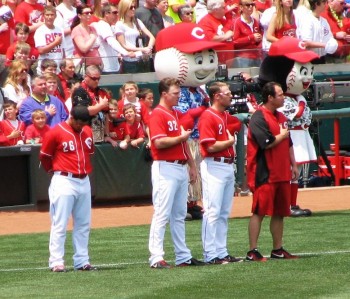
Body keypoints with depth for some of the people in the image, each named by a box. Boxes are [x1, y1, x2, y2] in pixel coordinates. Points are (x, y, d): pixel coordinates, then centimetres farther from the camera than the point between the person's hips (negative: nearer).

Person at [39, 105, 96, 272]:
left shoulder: (87, 132, 8)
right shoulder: (56, 133, -10)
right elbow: (44, 156, -2)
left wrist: (85, 169, 14)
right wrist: (55, 172, 7)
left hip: (84, 182, 7)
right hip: (64, 182, -7)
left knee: (84, 224, 8)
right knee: (59, 224, -6)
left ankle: (82, 261, 13)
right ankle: (56, 262, -6)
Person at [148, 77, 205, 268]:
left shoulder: (177, 114, 18)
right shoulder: (158, 114, -11)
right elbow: (159, 142, -22)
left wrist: (192, 165, 21)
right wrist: (180, 137, -12)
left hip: (181, 168, 9)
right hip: (165, 168, -9)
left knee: (179, 215, 12)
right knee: (162, 213, -11)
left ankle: (183, 256, 16)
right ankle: (156, 257, -12)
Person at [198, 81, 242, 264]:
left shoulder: (227, 117, 14)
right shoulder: (208, 117, -12)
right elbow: (211, 146, -19)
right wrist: (229, 142, -6)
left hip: (228, 166, 9)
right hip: (214, 167, -9)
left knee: (224, 213, 11)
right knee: (213, 211, -9)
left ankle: (221, 252, 16)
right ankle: (210, 255, -9)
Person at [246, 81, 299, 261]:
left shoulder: (281, 117, 16)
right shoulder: (259, 118, -11)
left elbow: (288, 144, 23)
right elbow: (267, 143, -21)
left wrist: (293, 165, 18)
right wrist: (282, 135, -5)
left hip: (282, 174, 8)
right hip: (264, 175, -8)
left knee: (279, 212, 11)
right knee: (259, 211, -8)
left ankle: (278, 250, 18)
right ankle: (253, 252, -7)